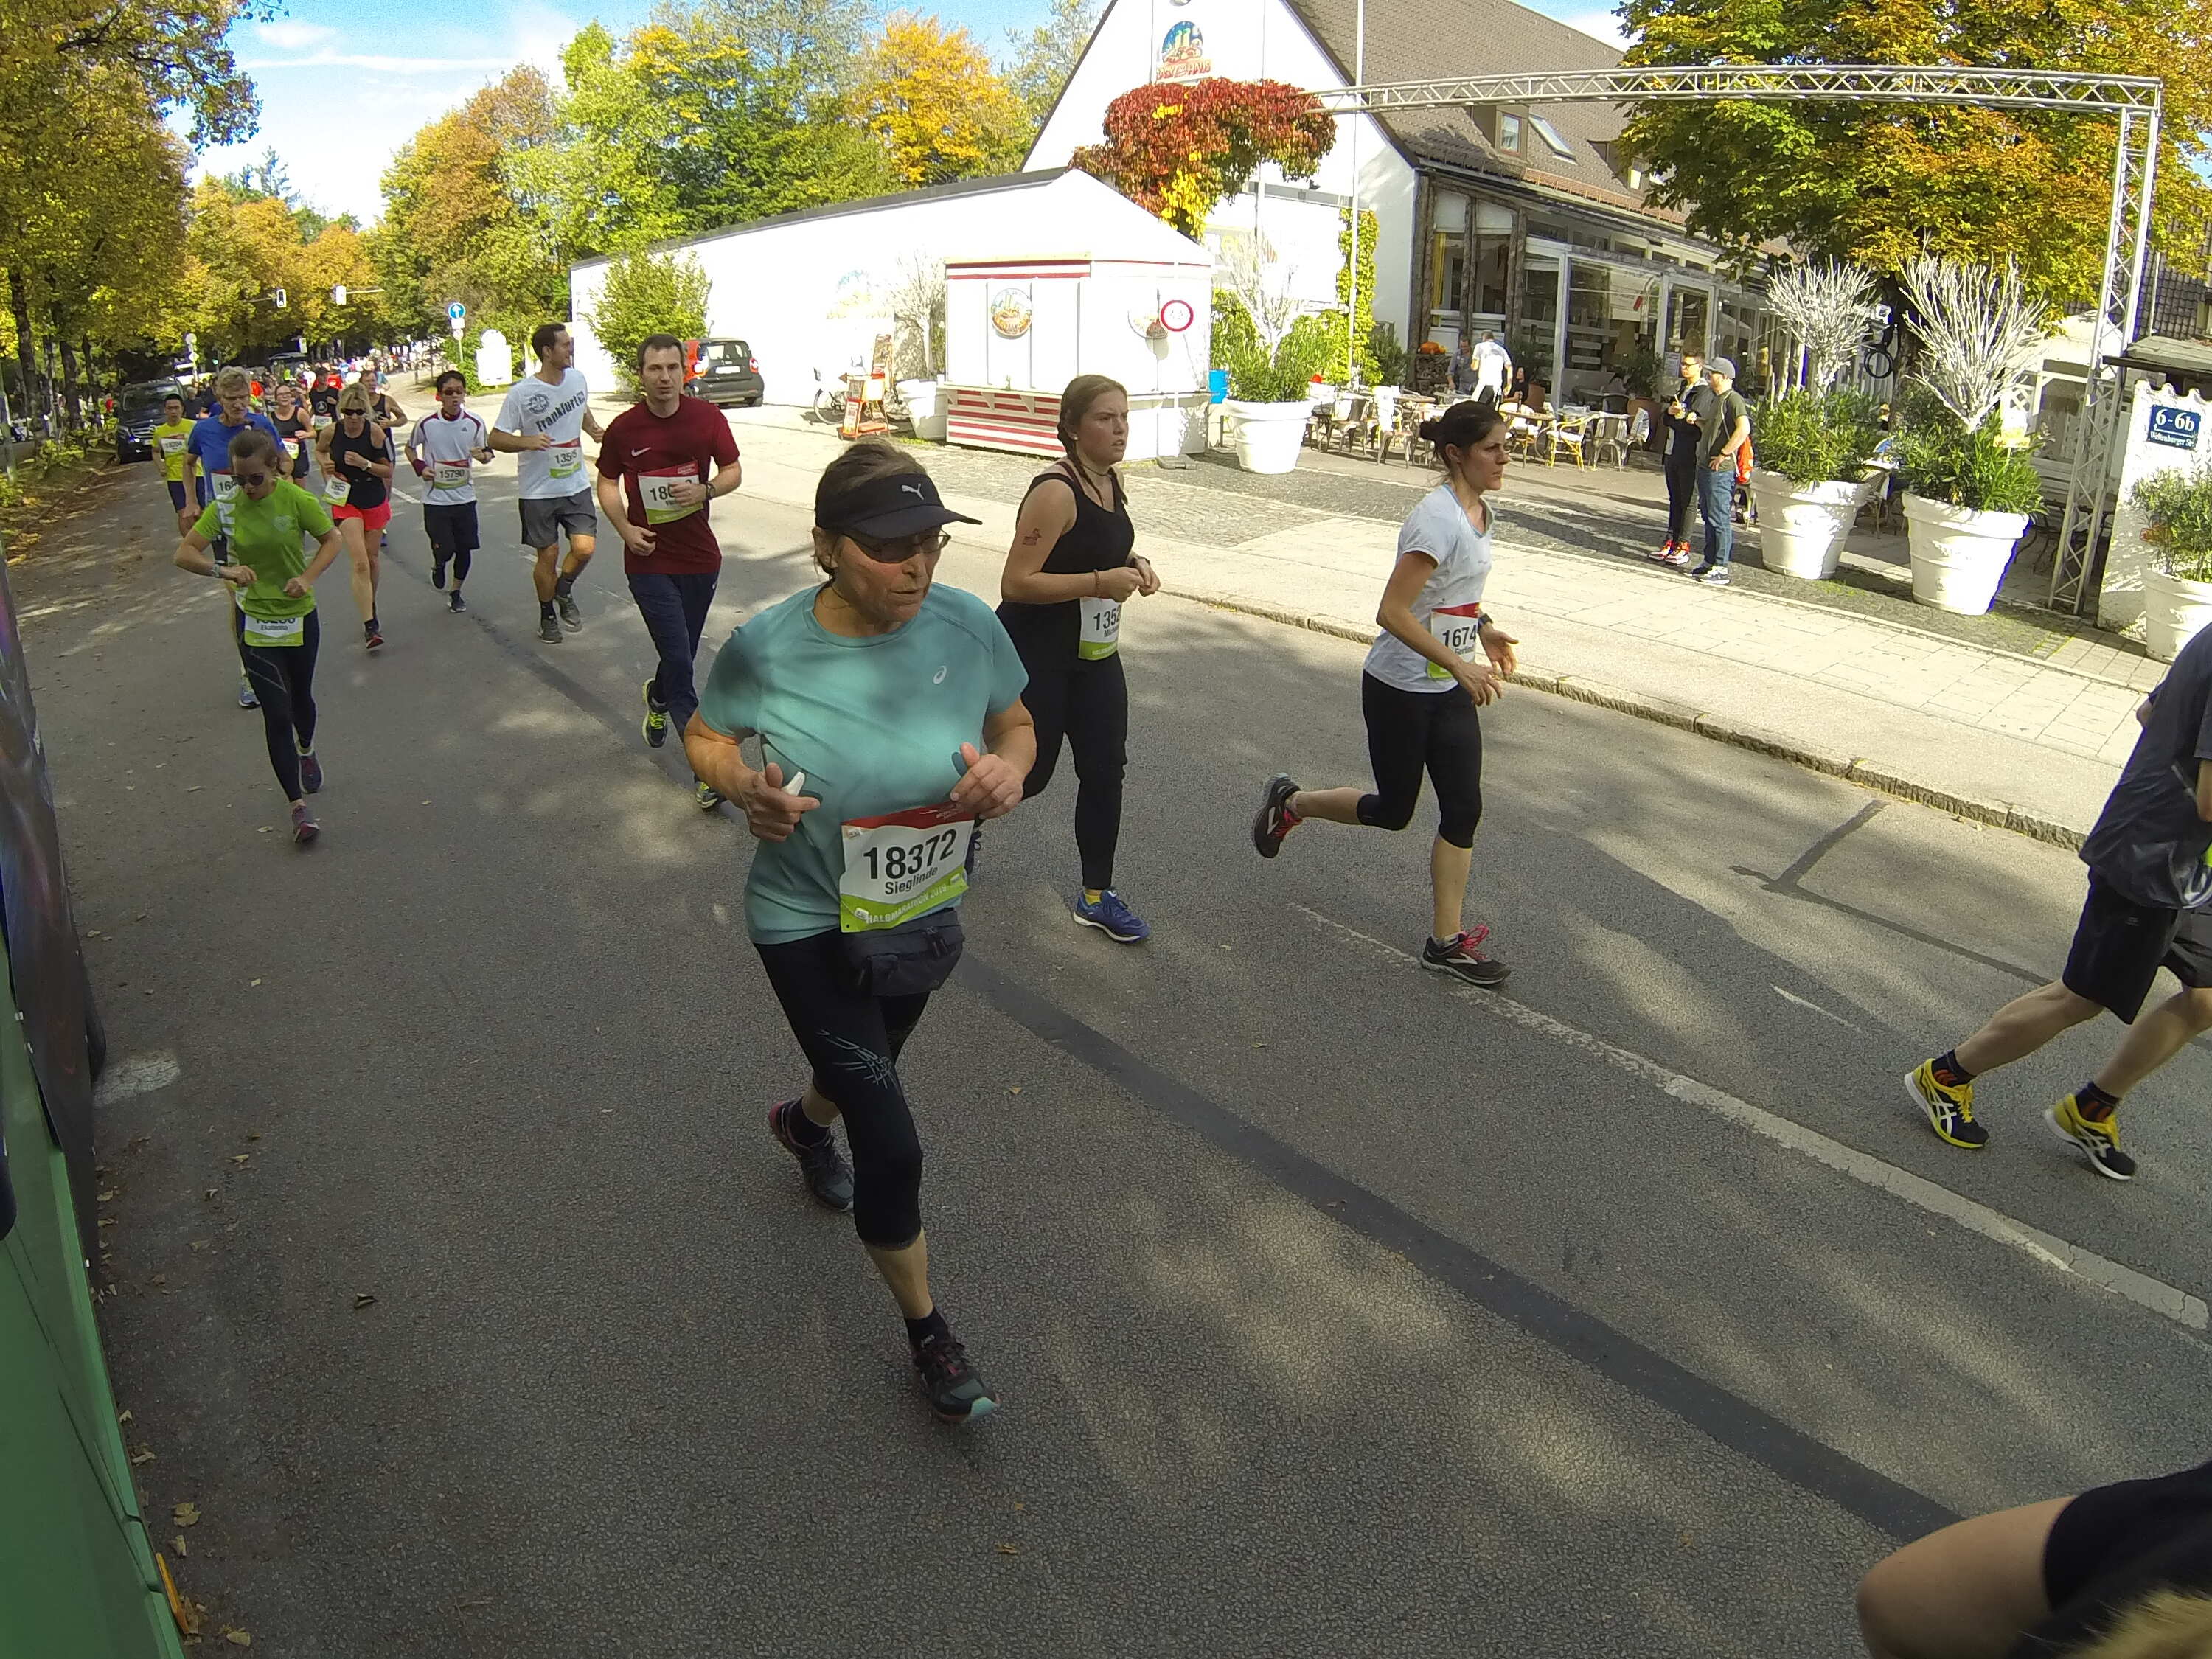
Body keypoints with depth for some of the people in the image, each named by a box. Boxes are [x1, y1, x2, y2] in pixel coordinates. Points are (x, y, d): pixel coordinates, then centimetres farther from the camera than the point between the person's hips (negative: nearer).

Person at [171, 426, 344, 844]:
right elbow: (184, 554, -8)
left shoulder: (296, 499, -14)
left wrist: (307, 578, -18)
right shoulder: (226, 507, -10)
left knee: (301, 697, 23)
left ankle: (306, 751, 56)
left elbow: (331, 539, -3)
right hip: (254, 619, -1)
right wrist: (222, 571, -28)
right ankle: (298, 806, -1)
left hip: (299, 614, 1)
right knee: (276, 714, -6)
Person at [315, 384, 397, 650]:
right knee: (360, 564, -14)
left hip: (375, 501, 1)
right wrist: (326, 464, -5)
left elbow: (389, 469, -8)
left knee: (373, 559, 16)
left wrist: (365, 464, -23)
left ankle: (371, 606, 43)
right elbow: (322, 451, 15)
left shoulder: (376, 433, -13)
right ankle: (370, 627, -17)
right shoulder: (331, 433, -9)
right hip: (345, 501, -1)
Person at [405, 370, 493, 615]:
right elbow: (410, 447, 10)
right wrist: (420, 467, -8)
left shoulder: (474, 423, -4)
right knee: (444, 550, -7)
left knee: (465, 548, 5)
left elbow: (486, 452, 7)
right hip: (435, 499, -2)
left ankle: (456, 593, 28)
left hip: (465, 497, 2)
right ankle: (438, 564, 32)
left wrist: (483, 454, -17)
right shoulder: (426, 423, -8)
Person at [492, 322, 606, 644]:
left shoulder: (577, 379, 1)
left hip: (577, 486, 3)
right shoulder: (521, 393, -14)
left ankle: (564, 592, 20)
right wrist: (527, 441, -27)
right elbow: (496, 438, -9)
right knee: (547, 556, 5)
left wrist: (594, 430, 4)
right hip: (539, 491, -3)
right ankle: (547, 615, 28)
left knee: (584, 548, -10)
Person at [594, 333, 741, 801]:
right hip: (649, 559, -2)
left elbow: (733, 472, 6)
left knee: (682, 653, 17)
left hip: (700, 556, 3)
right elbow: (607, 483, 8)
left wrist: (705, 489, -16)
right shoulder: (623, 428, -5)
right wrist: (625, 528, -8)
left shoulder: (707, 417, -2)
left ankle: (658, 697, 53)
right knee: (679, 661, -10)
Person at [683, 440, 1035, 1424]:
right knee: (892, 1144, -5)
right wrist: (745, 787, -25)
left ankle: (803, 1120, 69)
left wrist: (1010, 767, -23)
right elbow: (704, 736, -4)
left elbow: (1014, 723, 0)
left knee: (867, 1072, 31)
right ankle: (926, 1331, 20)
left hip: (925, 914, 4)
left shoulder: (966, 626, -16)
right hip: (809, 926, -4)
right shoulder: (766, 649, -22)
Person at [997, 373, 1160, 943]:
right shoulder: (1056, 491, -22)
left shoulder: (1110, 482, 5)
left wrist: (1134, 566, 1)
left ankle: (1097, 896, 19)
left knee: (1106, 769, 6)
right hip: (1035, 656, -8)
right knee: (1029, 774, 3)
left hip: (1093, 651, 8)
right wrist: (1100, 582, -29)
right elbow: (1016, 582, -25)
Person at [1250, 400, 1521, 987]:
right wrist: (1461, 667, -29)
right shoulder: (1438, 518, -23)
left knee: (1464, 808, 4)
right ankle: (1289, 803, 32)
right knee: (1393, 810, 7)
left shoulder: (1476, 510, 5)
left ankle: (1446, 940, 13)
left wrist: (1482, 625, 6)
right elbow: (1392, 612, -28)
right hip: (1400, 689, -8)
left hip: (1450, 691, 8)